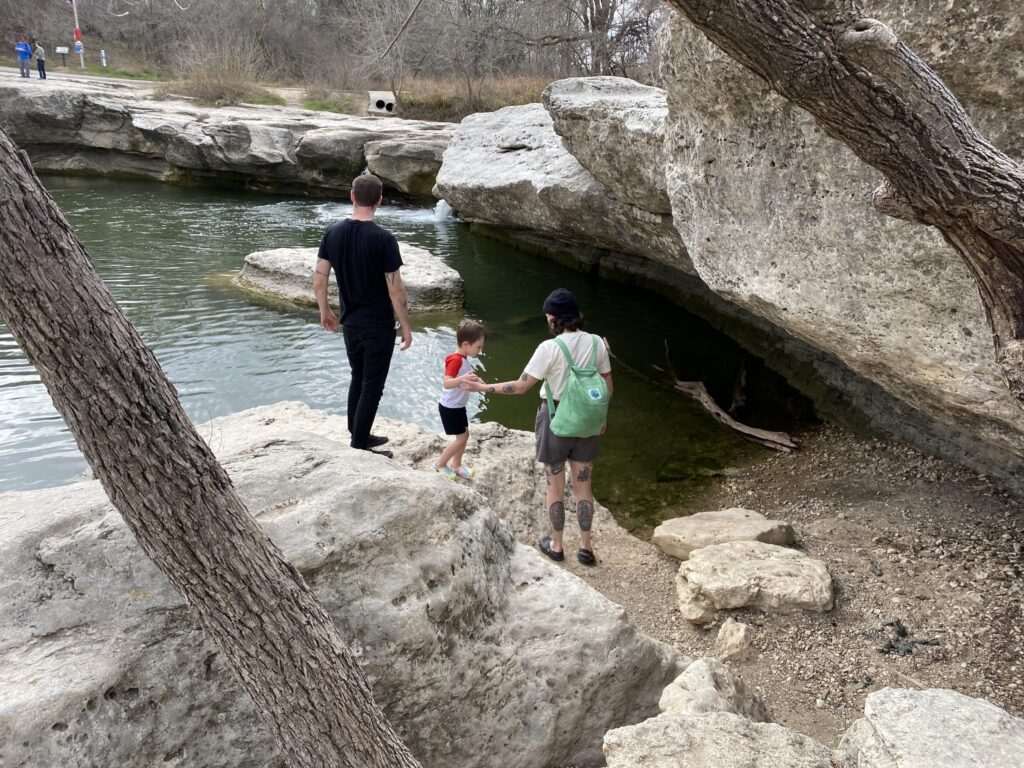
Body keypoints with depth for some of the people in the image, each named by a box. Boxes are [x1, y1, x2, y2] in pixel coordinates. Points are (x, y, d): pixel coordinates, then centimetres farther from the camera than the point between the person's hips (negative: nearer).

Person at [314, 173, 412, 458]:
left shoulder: (332, 233, -4)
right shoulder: (383, 239, -19)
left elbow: (319, 280, 1)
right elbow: (395, 289, -17)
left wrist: (324, 311, 16)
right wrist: (405, 326, -6)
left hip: (350, 324, 6)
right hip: (379, 326, -5)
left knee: (358, 378, 22)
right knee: (372, 386, 6)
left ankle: (359, 436, 33)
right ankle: (359, 447, 12)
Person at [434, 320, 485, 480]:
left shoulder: (463, 359, 4)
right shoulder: (455, 360, -27)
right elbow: (447, 383, -39)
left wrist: (475, 380, 8)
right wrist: (462, 379, -55)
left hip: (458, 406, 9)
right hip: (450, 408, -9)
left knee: (465, 435, 15)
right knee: (461, 438, -3)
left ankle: (456, 465, 29)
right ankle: (440, 464, 13)